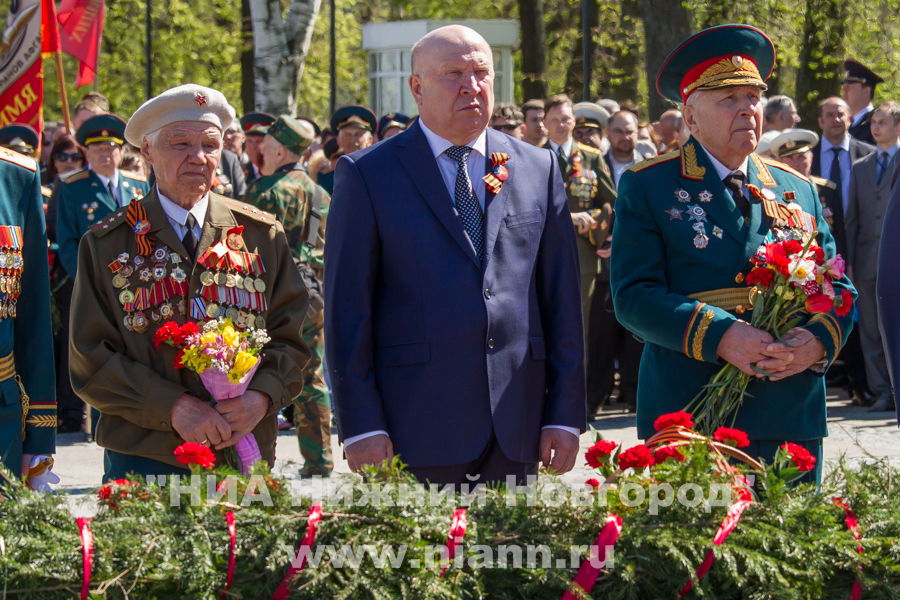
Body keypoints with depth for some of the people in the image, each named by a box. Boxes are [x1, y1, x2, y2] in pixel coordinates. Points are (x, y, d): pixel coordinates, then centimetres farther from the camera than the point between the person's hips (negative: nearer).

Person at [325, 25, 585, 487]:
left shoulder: (538, 169, 12)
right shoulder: (367, 175, 2)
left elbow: (561, 298, 11)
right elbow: (346, 309, -2)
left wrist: (565, 414, 5)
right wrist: (360, 427, -9)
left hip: (514, 433, 3)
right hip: (412, 430, -3)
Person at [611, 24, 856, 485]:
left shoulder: (798, 190, 16)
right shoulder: (646, 187, 3)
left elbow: (838, 287, 13)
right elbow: (634, 295, -7)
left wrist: (819, 340, -10)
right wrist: (720, 337, -21)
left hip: (792, 418, 4)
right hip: (688, 419, -4)